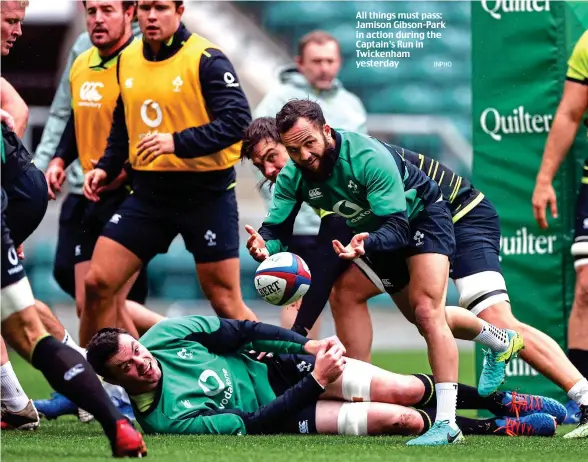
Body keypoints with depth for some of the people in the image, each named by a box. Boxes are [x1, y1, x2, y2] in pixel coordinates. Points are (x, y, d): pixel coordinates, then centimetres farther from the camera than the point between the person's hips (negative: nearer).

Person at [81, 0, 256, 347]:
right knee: (98, 283, -1)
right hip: (149, 192, 5)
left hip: (206, 194, -5)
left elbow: (238, 121, -19)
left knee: (225, 301, -2)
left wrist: (178, 142, -27)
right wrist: (106, 168, 7)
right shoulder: (128, 60, 7)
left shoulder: (206, 59, -12)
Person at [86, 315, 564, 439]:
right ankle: (498, 430, 6)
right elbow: (253, 427, -26)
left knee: (407, 390, -5)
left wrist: (307, 345, -8)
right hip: (276, 410, -5)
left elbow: (239, 331, -1)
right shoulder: (168, 420, -27)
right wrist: (317, 382, -27)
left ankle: (502, 401, 19)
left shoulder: (164, 335, -13)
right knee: (400, 419, -17)